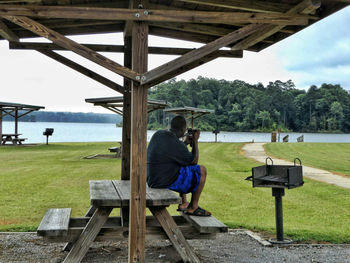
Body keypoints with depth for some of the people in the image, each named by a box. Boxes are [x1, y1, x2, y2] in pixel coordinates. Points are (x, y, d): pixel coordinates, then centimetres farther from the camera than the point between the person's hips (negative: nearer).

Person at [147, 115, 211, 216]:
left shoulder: (158, 134, 4)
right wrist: (195, 141, 5)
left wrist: (185, 143, 27)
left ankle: (184, 203, 31)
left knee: (184, 168, 31)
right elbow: (194, 161, -4)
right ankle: (193, 207, 8)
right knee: (201, 170, -1)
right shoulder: (177, 144, -21)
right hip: (167, 183, -9)